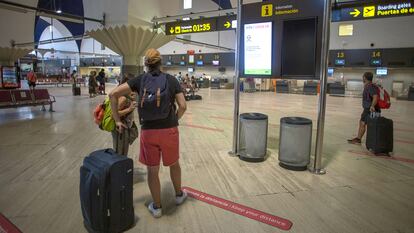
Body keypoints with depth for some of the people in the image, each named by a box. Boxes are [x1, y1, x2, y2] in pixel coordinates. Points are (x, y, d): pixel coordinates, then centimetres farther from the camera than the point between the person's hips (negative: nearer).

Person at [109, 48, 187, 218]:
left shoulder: (140, 80, 1)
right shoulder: (171, 80, -1)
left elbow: (113, 94, -4)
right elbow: (183, 106, -6)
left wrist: (117, 120, 2)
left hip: (148, 132, 0)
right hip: (169, 130, 0)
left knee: (152, 170, 15)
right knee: (174, 164, 23)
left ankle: (156, 207, 29)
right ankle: (179, 195, 44)